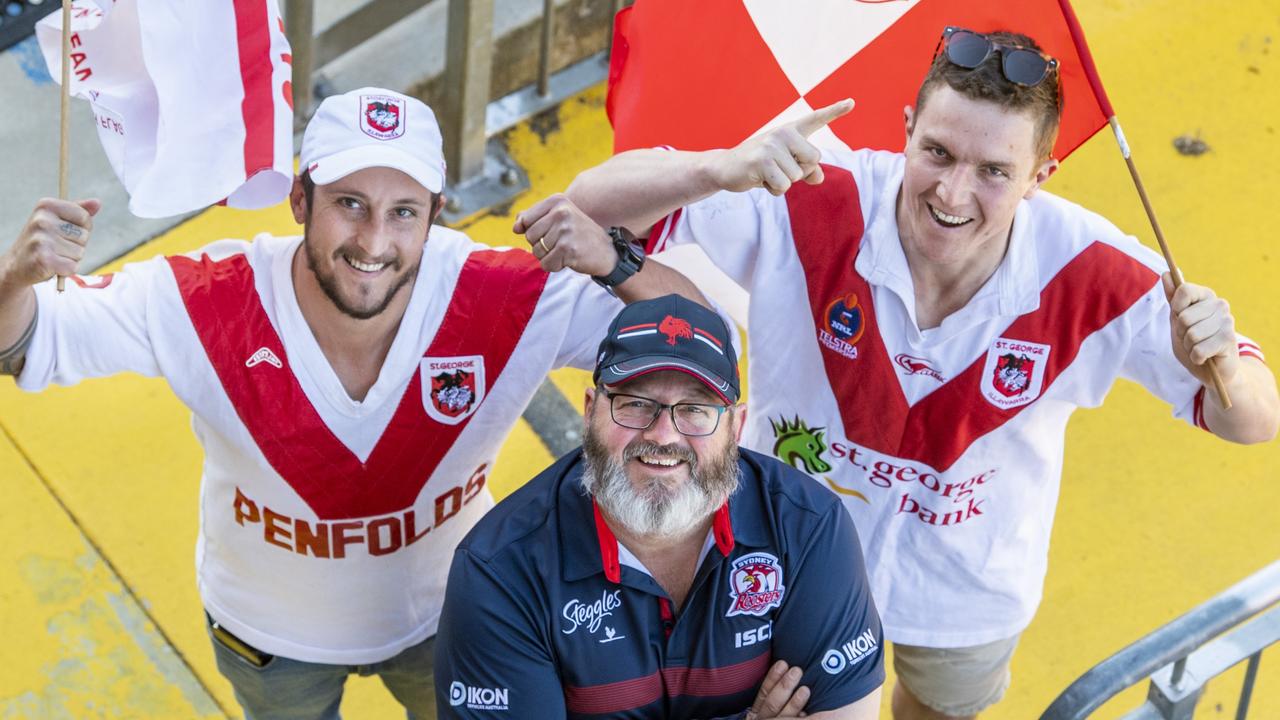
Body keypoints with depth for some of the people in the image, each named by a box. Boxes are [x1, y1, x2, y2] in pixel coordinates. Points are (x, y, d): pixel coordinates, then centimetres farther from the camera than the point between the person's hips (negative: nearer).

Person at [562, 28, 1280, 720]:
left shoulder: (1096, 279, -29)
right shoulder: (809, 206, -33)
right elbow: (593, 204, -34)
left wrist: (1221, 367, -44)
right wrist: (721, 169, -54)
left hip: (969, 590, 2)